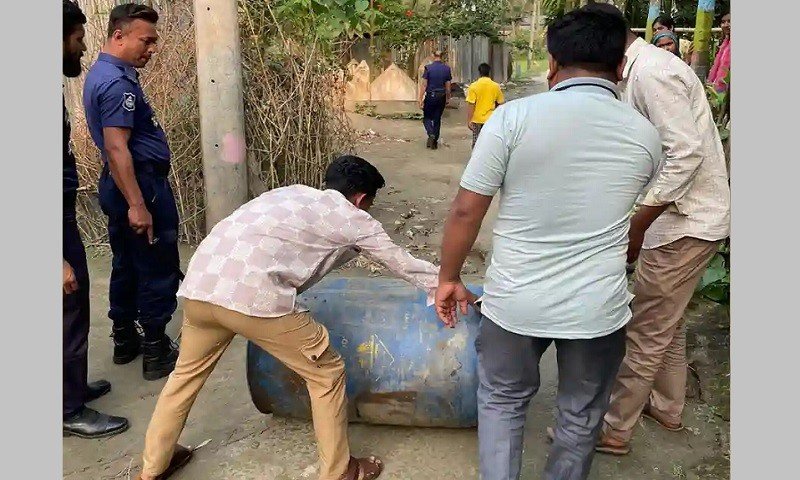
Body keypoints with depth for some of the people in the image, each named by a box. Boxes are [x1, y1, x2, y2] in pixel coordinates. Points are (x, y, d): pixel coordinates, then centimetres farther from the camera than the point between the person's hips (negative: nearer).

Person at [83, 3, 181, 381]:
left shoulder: (101, 74, 14)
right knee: (158, 271, -1)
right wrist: (137, 205, -27)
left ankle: (125, 341, 30)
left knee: (126, 266, 18)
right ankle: (157, 353, 9)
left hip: (119, 184, 10)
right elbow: (117, 148, -25)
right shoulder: (117, 82, -19)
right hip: (141, 184, -10)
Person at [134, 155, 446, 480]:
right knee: (327, 374, 12)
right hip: (254, 295, -7)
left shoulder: (294, 192, 29)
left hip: (200, 283, 7)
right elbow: (403, 264, 24)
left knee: (188, 372, 30)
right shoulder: (355, 219, 13)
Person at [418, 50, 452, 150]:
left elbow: (424, 85, -10)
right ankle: (435, 142, 15)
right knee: (437, 119, 12)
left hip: (430, 96, -3)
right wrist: (448, 98, 16)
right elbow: (448, 86, 4)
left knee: (427, 117, 13)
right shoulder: (447, 68, 0)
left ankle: (431, 134, -13)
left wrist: (421, 99, -6)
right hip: (441, 97, 3)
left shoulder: (428, 68, -9)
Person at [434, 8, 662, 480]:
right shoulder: (646, 134, 0)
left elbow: (466, 211, -10)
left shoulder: (513, 117, -12)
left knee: (502, 402, 24)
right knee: (581, 417, 24)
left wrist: (449, 278, 4)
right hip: (598, 309, 2)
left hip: (515, 303, -1)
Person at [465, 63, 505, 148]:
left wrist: (468, 121, -9)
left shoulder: (474, 86, -10)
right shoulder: (496, 86, -3)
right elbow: (500, 104, 4)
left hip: (477, 120, -1)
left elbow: (471, 105, -13)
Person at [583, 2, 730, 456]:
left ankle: (614, 430, 13)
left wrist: (638, 224, -22)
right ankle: (667, 407, 38)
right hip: (684, 216, 10)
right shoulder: (643, 69, 13)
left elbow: (686, 154, -25)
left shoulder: (651, 71, -18)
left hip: (687, 221, -10)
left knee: (646, 331, 0)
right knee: (668, 322, 22)